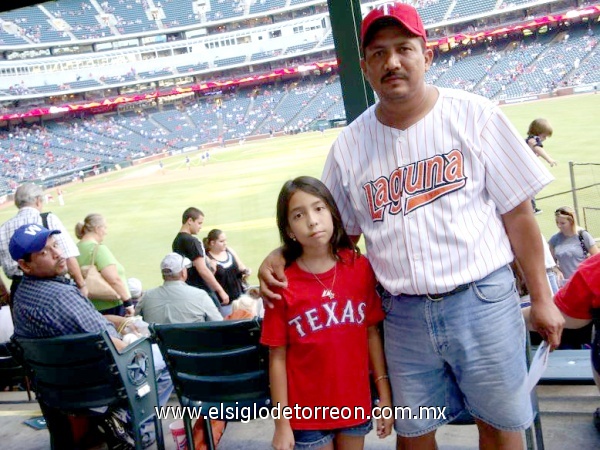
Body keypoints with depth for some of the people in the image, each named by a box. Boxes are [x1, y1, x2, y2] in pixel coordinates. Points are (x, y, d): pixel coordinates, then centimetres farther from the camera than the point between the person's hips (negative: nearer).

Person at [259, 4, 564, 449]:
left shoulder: (475, 115, -3)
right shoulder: (348, 146, 1)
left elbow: (517, 212, -1)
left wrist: (541, 297, 0)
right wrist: (281, 255, -7)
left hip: (484, 300, -1)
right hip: (404, 314, 2)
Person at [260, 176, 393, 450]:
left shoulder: (360, 268, -5)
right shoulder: (282, 284, -12)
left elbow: (372, 334, 0)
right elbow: (277, 357, -9)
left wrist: (385, 395, 1)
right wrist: (282, 424, -7)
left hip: (356, 403, 3)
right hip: (307, 411, -2)